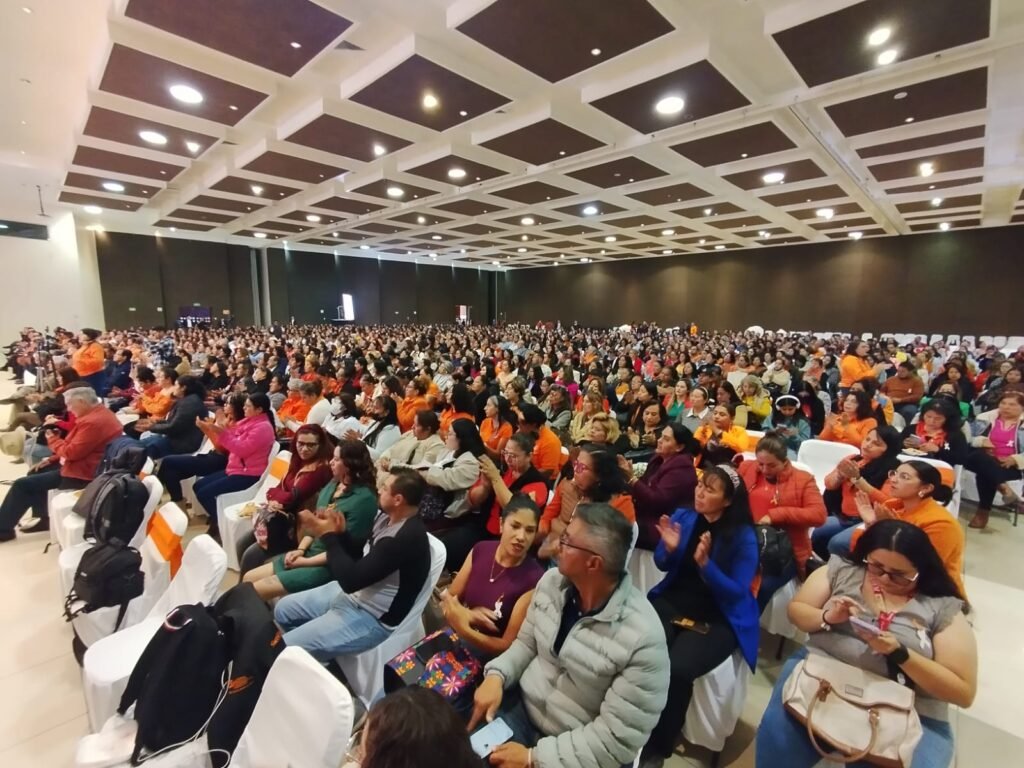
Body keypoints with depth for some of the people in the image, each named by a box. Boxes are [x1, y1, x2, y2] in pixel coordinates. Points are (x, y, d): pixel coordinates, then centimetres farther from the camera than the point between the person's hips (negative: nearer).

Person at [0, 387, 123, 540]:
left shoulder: (92, 422, -27)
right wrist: (51, 459, 10)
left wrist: (53, 439, -6)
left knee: (22, 484, -2)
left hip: (82, 473, -11)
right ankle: (41, 519, 24)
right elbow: (75, 446, 17)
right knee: (36, 472, 24)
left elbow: (71, 452, -24)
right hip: (81, 463, 11)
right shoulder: (98, 413, 8)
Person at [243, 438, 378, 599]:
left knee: (257, 590, -10)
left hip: (329, 565, -8)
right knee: (248, 579, 10)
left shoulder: (364, 499, -23)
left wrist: (305, 562, -14)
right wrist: (300, 549, 0)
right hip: (309, 552, 8)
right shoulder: (333, 483, 4)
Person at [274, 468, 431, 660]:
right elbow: (361, 554, 12)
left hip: (372, 618, -9)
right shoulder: (387, 517, -2)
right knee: (283, 610, 17)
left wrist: (328, 535, -21)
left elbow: (351, 580, -31)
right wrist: (340, 532, -7)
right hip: (352, 594, 9)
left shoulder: (406, 538, -32)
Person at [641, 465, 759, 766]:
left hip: (718, 617, -3)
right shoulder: (683, 516, -1)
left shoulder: (743, 536, -11)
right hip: (672, 601, 3)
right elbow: (662, 565, 8)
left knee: (677, 670, -28)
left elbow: (737, 592, -13)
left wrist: (705, 563, -28)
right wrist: (669, 549, -15)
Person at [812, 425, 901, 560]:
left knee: (837, 544, -27)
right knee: (814, 536, -14)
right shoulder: (853, 459, 9)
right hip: (843, 517, 6)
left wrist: (857, 478, -24)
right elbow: (829, 484, 11)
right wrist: (840, 473, -10)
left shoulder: (893, 469, -8)